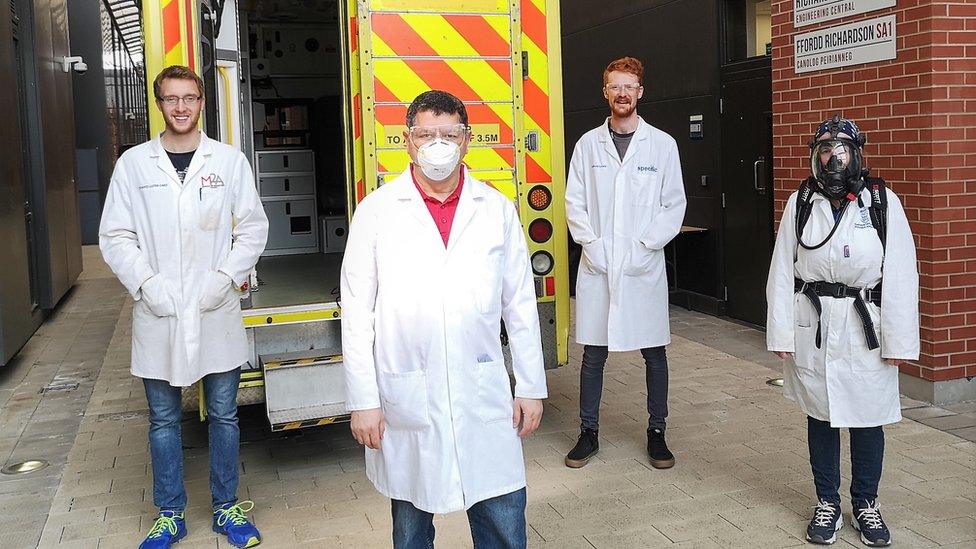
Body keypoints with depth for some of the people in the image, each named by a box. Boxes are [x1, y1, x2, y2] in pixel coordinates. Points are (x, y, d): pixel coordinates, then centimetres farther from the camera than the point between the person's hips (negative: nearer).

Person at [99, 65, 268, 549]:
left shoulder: (229, 160, 3)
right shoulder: (133, 163, 3)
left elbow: (253, 227, 3)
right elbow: (115, 236, 3)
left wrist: (226, 277, -10)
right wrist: (145, 283, -10)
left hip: (217, 311, 0)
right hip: (157, 314, 0)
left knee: (223, 414, 9)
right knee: (163, 419, 11)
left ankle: (226, 508, 25)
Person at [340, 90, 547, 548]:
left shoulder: (497, 210, 4)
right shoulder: (376, 212, -1)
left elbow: (520, 305, 7)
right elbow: (356, 315, -1)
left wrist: (531, 387, 7)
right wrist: (363, 401, -4)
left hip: (484, 393, 1)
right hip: (405, 395, -1)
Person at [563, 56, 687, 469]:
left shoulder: (662, 144, 3)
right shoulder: (588, 143, 6)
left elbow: (674, 206, 1)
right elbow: (574, 202, 4)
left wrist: (643, 247, -9)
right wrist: (593, 245, -8)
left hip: (645, 266, 0)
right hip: (596, 266, 1)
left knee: (655, 354, 7)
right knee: (593, 354, 7)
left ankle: (657, 433, 21)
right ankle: (588, 433, 20)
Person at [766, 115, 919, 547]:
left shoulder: (883, 202, -4)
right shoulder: (800, 203, 1)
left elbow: (901, 275, -5)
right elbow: (782, 271, 1)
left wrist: (899, 340, -7)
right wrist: (781, 333, -3)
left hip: (865, 328, -1)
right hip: (813, 328, 1)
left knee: (867, 420, 8)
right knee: (820, 417, 11)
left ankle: (866, 504, 28)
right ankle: (827, 504, 26)